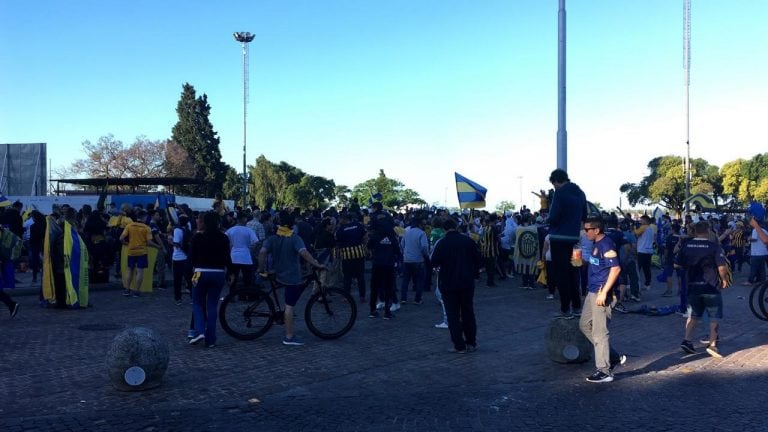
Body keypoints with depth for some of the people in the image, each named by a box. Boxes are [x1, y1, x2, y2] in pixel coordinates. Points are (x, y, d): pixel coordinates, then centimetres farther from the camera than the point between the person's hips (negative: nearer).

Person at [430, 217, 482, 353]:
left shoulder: (442, 243, -11)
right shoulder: (468, 241, -2)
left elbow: (434, 262, -12)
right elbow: (478, 259, 0)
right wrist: (474, 273, 14)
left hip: (448, 284, -3)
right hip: (467, 283, 3)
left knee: (453, 315, 4)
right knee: (468, 313, 14)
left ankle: (459, 346, 3)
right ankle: (471, 343, 20)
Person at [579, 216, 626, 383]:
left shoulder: (606, 245, -17)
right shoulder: (596, 244, 12)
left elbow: (615, 269, -23)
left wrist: (604, 292, -24)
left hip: (601, 294, -10)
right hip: (592, 292, 10)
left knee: (599, 332, -4)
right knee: (585, 325, 17)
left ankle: (604, 371, 5)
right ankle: (614, 357, 24)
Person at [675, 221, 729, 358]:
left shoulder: (686, 245, 0)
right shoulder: (714, 247, -12)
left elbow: (676, 265, 4)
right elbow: (722, 267, -15)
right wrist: (724, 280, 2)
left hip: (692, 286, 4)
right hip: (711, 287, -4)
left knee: (693, 315, 16)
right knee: (715, 316, 6)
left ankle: (687, 340, 8)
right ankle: (712, 344, -1)